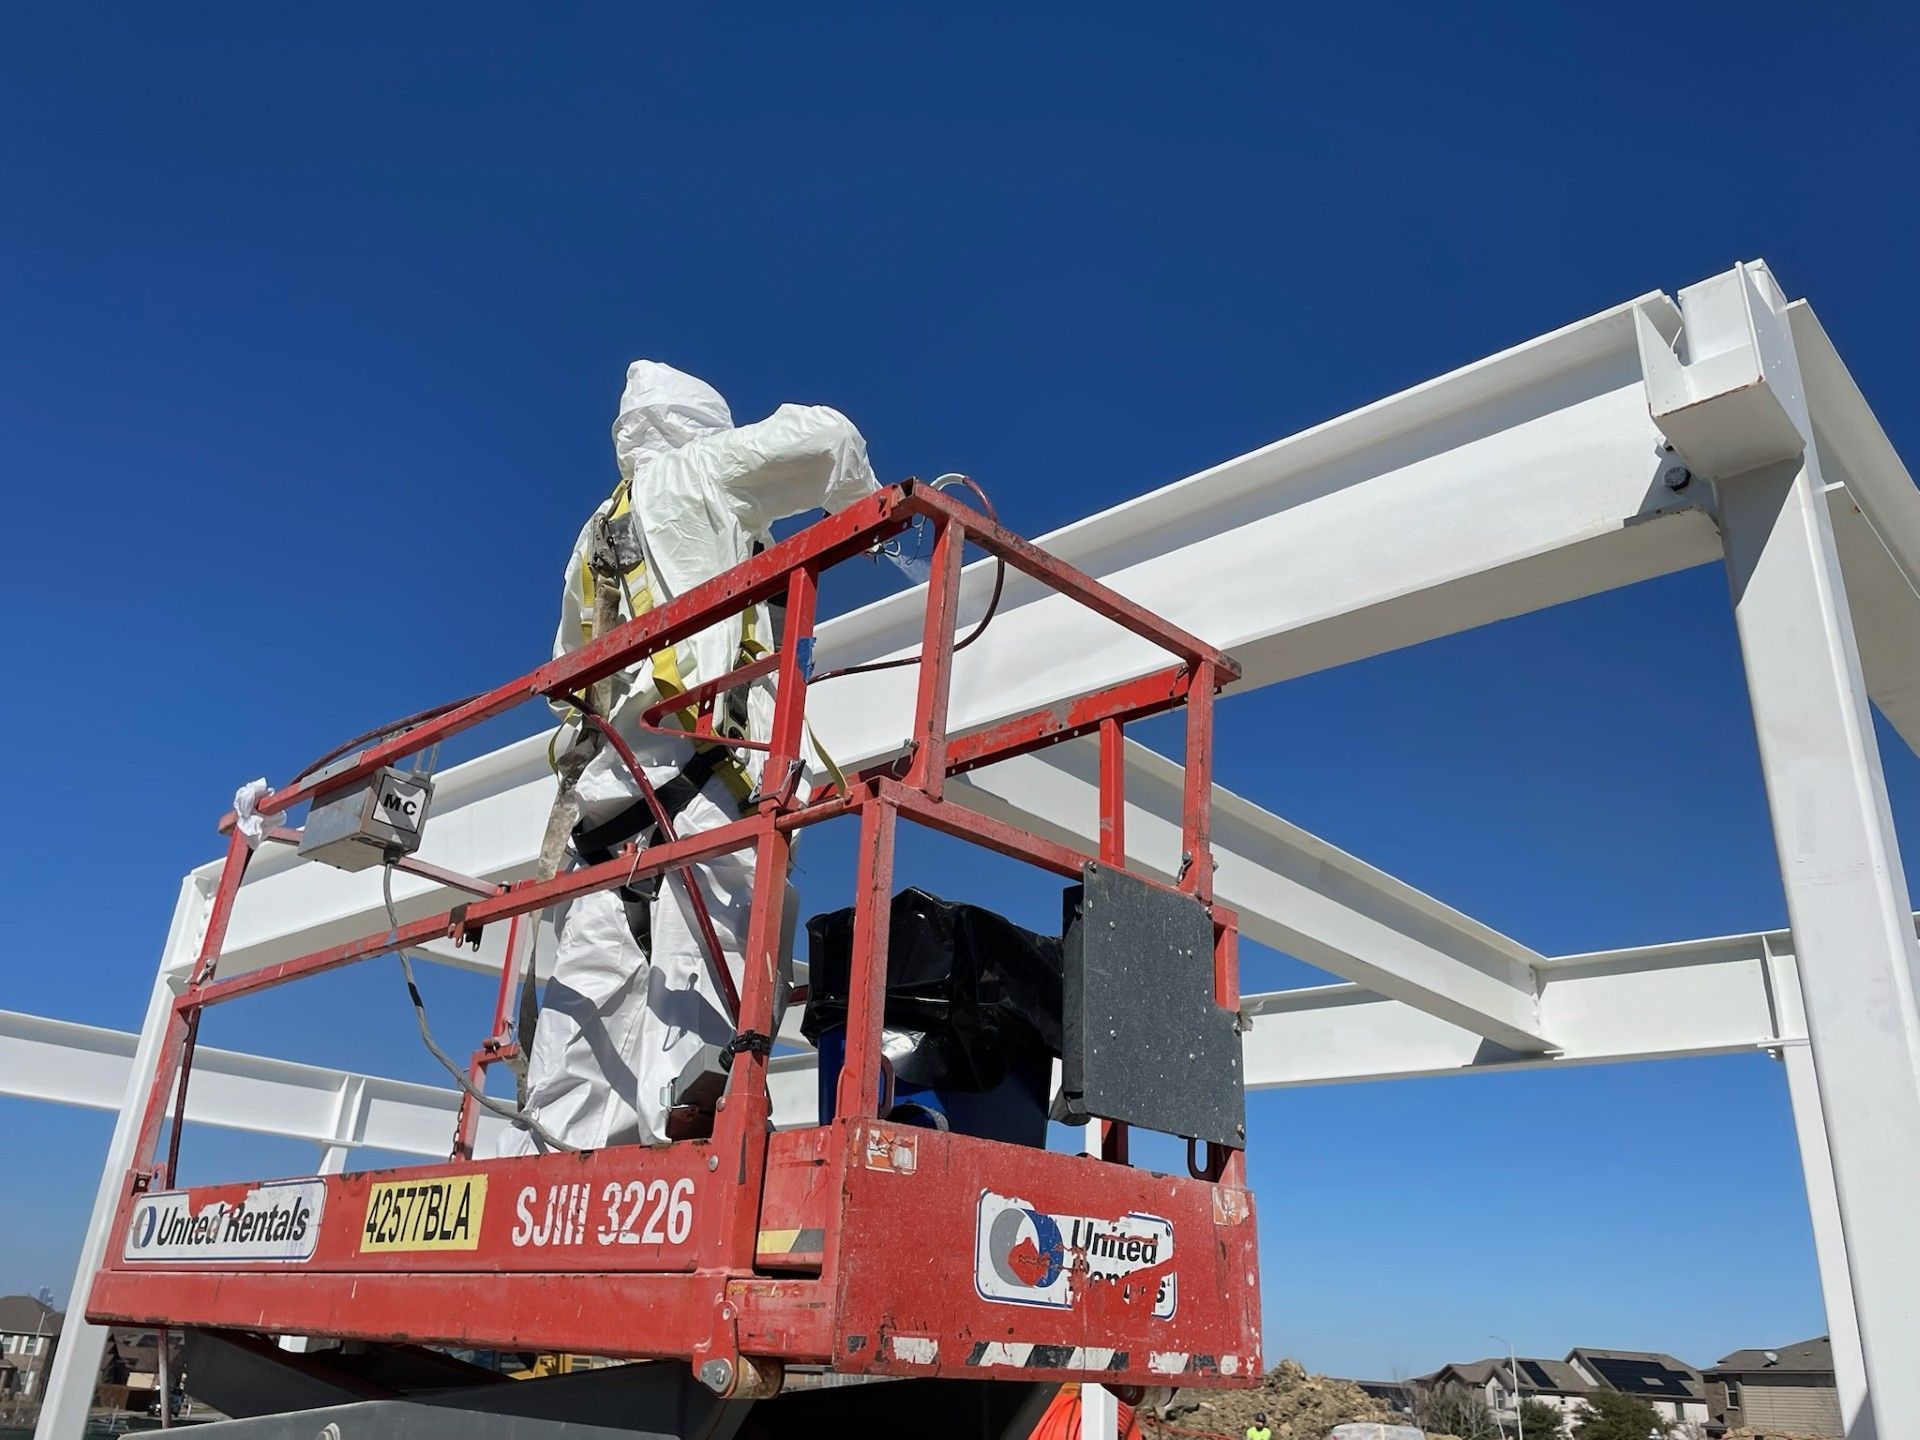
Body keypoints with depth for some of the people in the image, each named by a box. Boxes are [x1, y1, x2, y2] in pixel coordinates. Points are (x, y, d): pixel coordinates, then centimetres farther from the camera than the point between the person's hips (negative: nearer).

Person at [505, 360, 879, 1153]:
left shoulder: (596, 534, 33)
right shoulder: (689, 476, 12)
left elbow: (568, 669, 36)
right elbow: (819, 435, 7)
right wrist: (867, 507, 24)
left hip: (603, 780, 8)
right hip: (693, 768, -7)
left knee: (597, 984, 0)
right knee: (700, 970, -18)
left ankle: (551, 1148, -6)